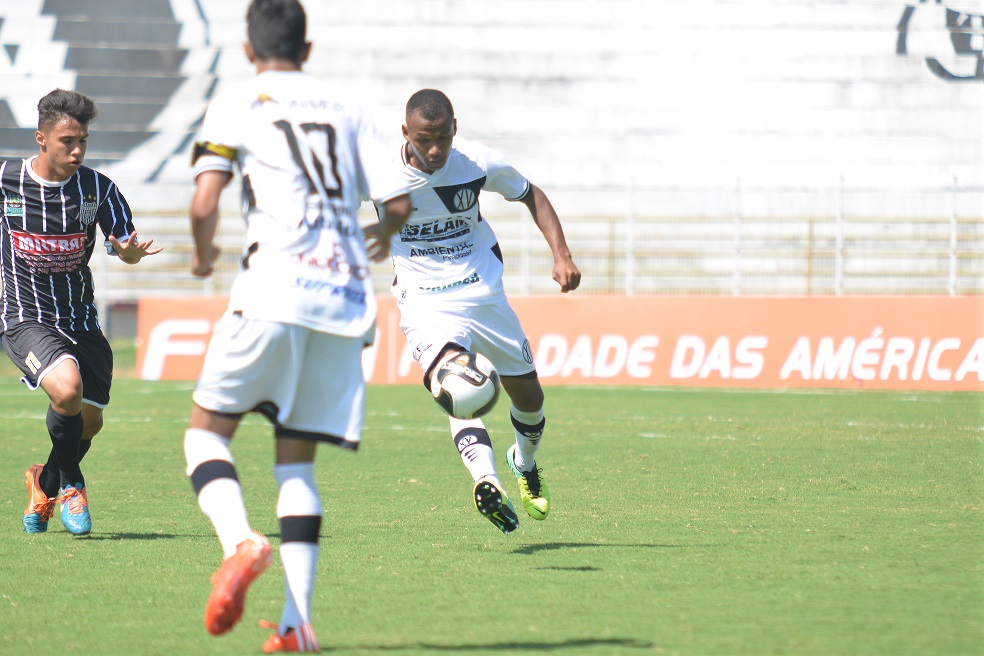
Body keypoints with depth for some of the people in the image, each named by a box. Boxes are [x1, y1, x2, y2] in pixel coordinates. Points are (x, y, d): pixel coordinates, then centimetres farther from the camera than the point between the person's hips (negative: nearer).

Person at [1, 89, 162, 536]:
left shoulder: (98, 189, -6)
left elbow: (125, 243, 0)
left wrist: (130, 252, -22)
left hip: (80, 319, 4)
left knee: (89, 421, 8)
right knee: (67, 388, -29)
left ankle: (46, 482, 41)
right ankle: (71, 483, -2)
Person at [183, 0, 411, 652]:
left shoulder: (237, 105, 6)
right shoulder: (346, 113, 18)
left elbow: (204, 204, -4)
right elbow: (398, 202, 13)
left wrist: (203, 254, 17)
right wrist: (383, 237, 36)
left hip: (276, 287, -4)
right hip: (347, 298, 4)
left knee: (208, 429, 7)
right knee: (296, 458, 10)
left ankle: (240, 542, -23)